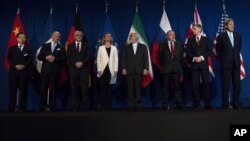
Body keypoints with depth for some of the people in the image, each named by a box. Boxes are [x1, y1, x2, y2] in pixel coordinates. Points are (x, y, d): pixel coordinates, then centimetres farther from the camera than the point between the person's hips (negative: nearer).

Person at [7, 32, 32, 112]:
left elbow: (30, 60, 3)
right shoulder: (12, 48, 15)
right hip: (13, 71, 1)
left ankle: (22, 107, 2)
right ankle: (11, 108, 3)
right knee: (12, 89, -1)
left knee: (23, 89, -1)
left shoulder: (28, 49, 13)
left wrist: (24, 66, -13)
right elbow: (9, 59, 4)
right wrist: (15, 66, -11)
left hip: (24, 71, -1)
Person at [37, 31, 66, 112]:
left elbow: (63, 59, -2)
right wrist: (46, 57, -11)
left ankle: (52, 107, 5)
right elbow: (39, 56, 7)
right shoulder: (45, 46, 13)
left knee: (53, 89, 0)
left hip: (55, 71, -1)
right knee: (43, 88, 2)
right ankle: (43, 106, 9)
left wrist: (54, 58, -15)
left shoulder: (61, 48, 10)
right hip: (45, 70, 1)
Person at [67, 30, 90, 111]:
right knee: (74, 88, -2)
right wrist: (75, 63, -12)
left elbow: (88, 56, 2)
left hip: (84, 69, 0)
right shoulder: (70, 46, 15)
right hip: (73, 69, 1)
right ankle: (76, 106, 2)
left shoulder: (86, 45, 15)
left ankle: (84, 106, -4)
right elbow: (68, 57, 3)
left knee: (84, 88, -7)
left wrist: (82, 62, -14)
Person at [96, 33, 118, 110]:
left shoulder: (114, 48, 11)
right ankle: (103, 105, 2)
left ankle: (109, 105, 6)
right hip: (103, 70, 0)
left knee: (109, 88, 2)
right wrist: (99, 69, -5)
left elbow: (116, 59, 6)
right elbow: (98, 59, 5)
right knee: (103, 87, -2)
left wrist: (116, 70, -3)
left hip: (111, 70, 0)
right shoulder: (101, 48, 10)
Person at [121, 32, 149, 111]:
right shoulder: (127, 47, 13)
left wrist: (145, 68, -5)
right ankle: (131, 104, 3)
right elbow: (123, 58, 7)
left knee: (138, 88, -2)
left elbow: (145, 58, 5)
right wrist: (123, 68, -3)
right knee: (130, 88, -1)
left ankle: (138, 104, 4)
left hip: (139, 70, -1)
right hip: (129, 70, 1)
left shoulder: (143, 47, 10)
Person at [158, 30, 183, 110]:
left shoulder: (179, 45, 13)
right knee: (166, 87, 1)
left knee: (177, 87, -1)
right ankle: (165, 105, 7)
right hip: (166, 69, -1)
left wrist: (179, 64, 5)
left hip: (176, 68, 1)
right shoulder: (162, 45, 8)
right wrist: (163, 65, 3)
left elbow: (181, 55, 14)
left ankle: (179, 104, 4)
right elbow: (160, 57, 9)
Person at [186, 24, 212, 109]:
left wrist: (201, 57, -13)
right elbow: (188, 52, 5)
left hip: (203, 64, -1)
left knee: (205, 83, -2)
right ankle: (196, 104, 4)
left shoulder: (206, 39, 10)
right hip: (194, 64, 1)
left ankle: (207, 103, 5)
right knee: (195, 85, -2)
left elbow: (209, 51, 1)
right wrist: (194, 58, -11)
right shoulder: (190, 40, 12)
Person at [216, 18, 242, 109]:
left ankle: (236, 103, 12)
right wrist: (223, 59, 8)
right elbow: (218, 50, 5)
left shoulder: (238, 36, 11)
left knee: (237, 84, 4)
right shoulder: (221, 36, -1)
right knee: (225, 85, 1)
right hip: (226, 63, -4)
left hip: (236, 63, 4)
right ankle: (226, 104, 7)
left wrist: (235, 56, 15)